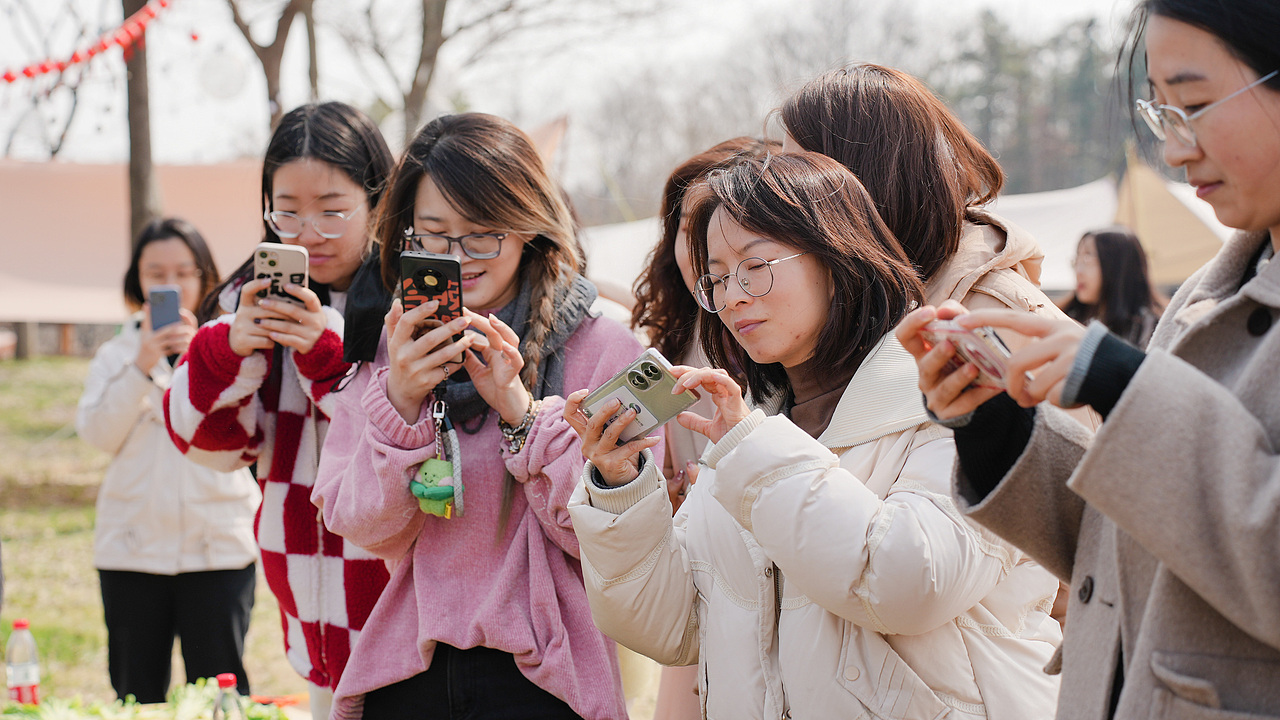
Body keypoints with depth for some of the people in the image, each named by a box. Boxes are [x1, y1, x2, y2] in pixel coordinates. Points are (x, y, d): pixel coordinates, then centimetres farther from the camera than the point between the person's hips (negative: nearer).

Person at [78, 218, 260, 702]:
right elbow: (97, 433, -4)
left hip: (219, 547, -2)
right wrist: (142, 367, -15)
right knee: (136, 693, 7)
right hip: (133, 548, 2)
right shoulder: (116, 354, 10)